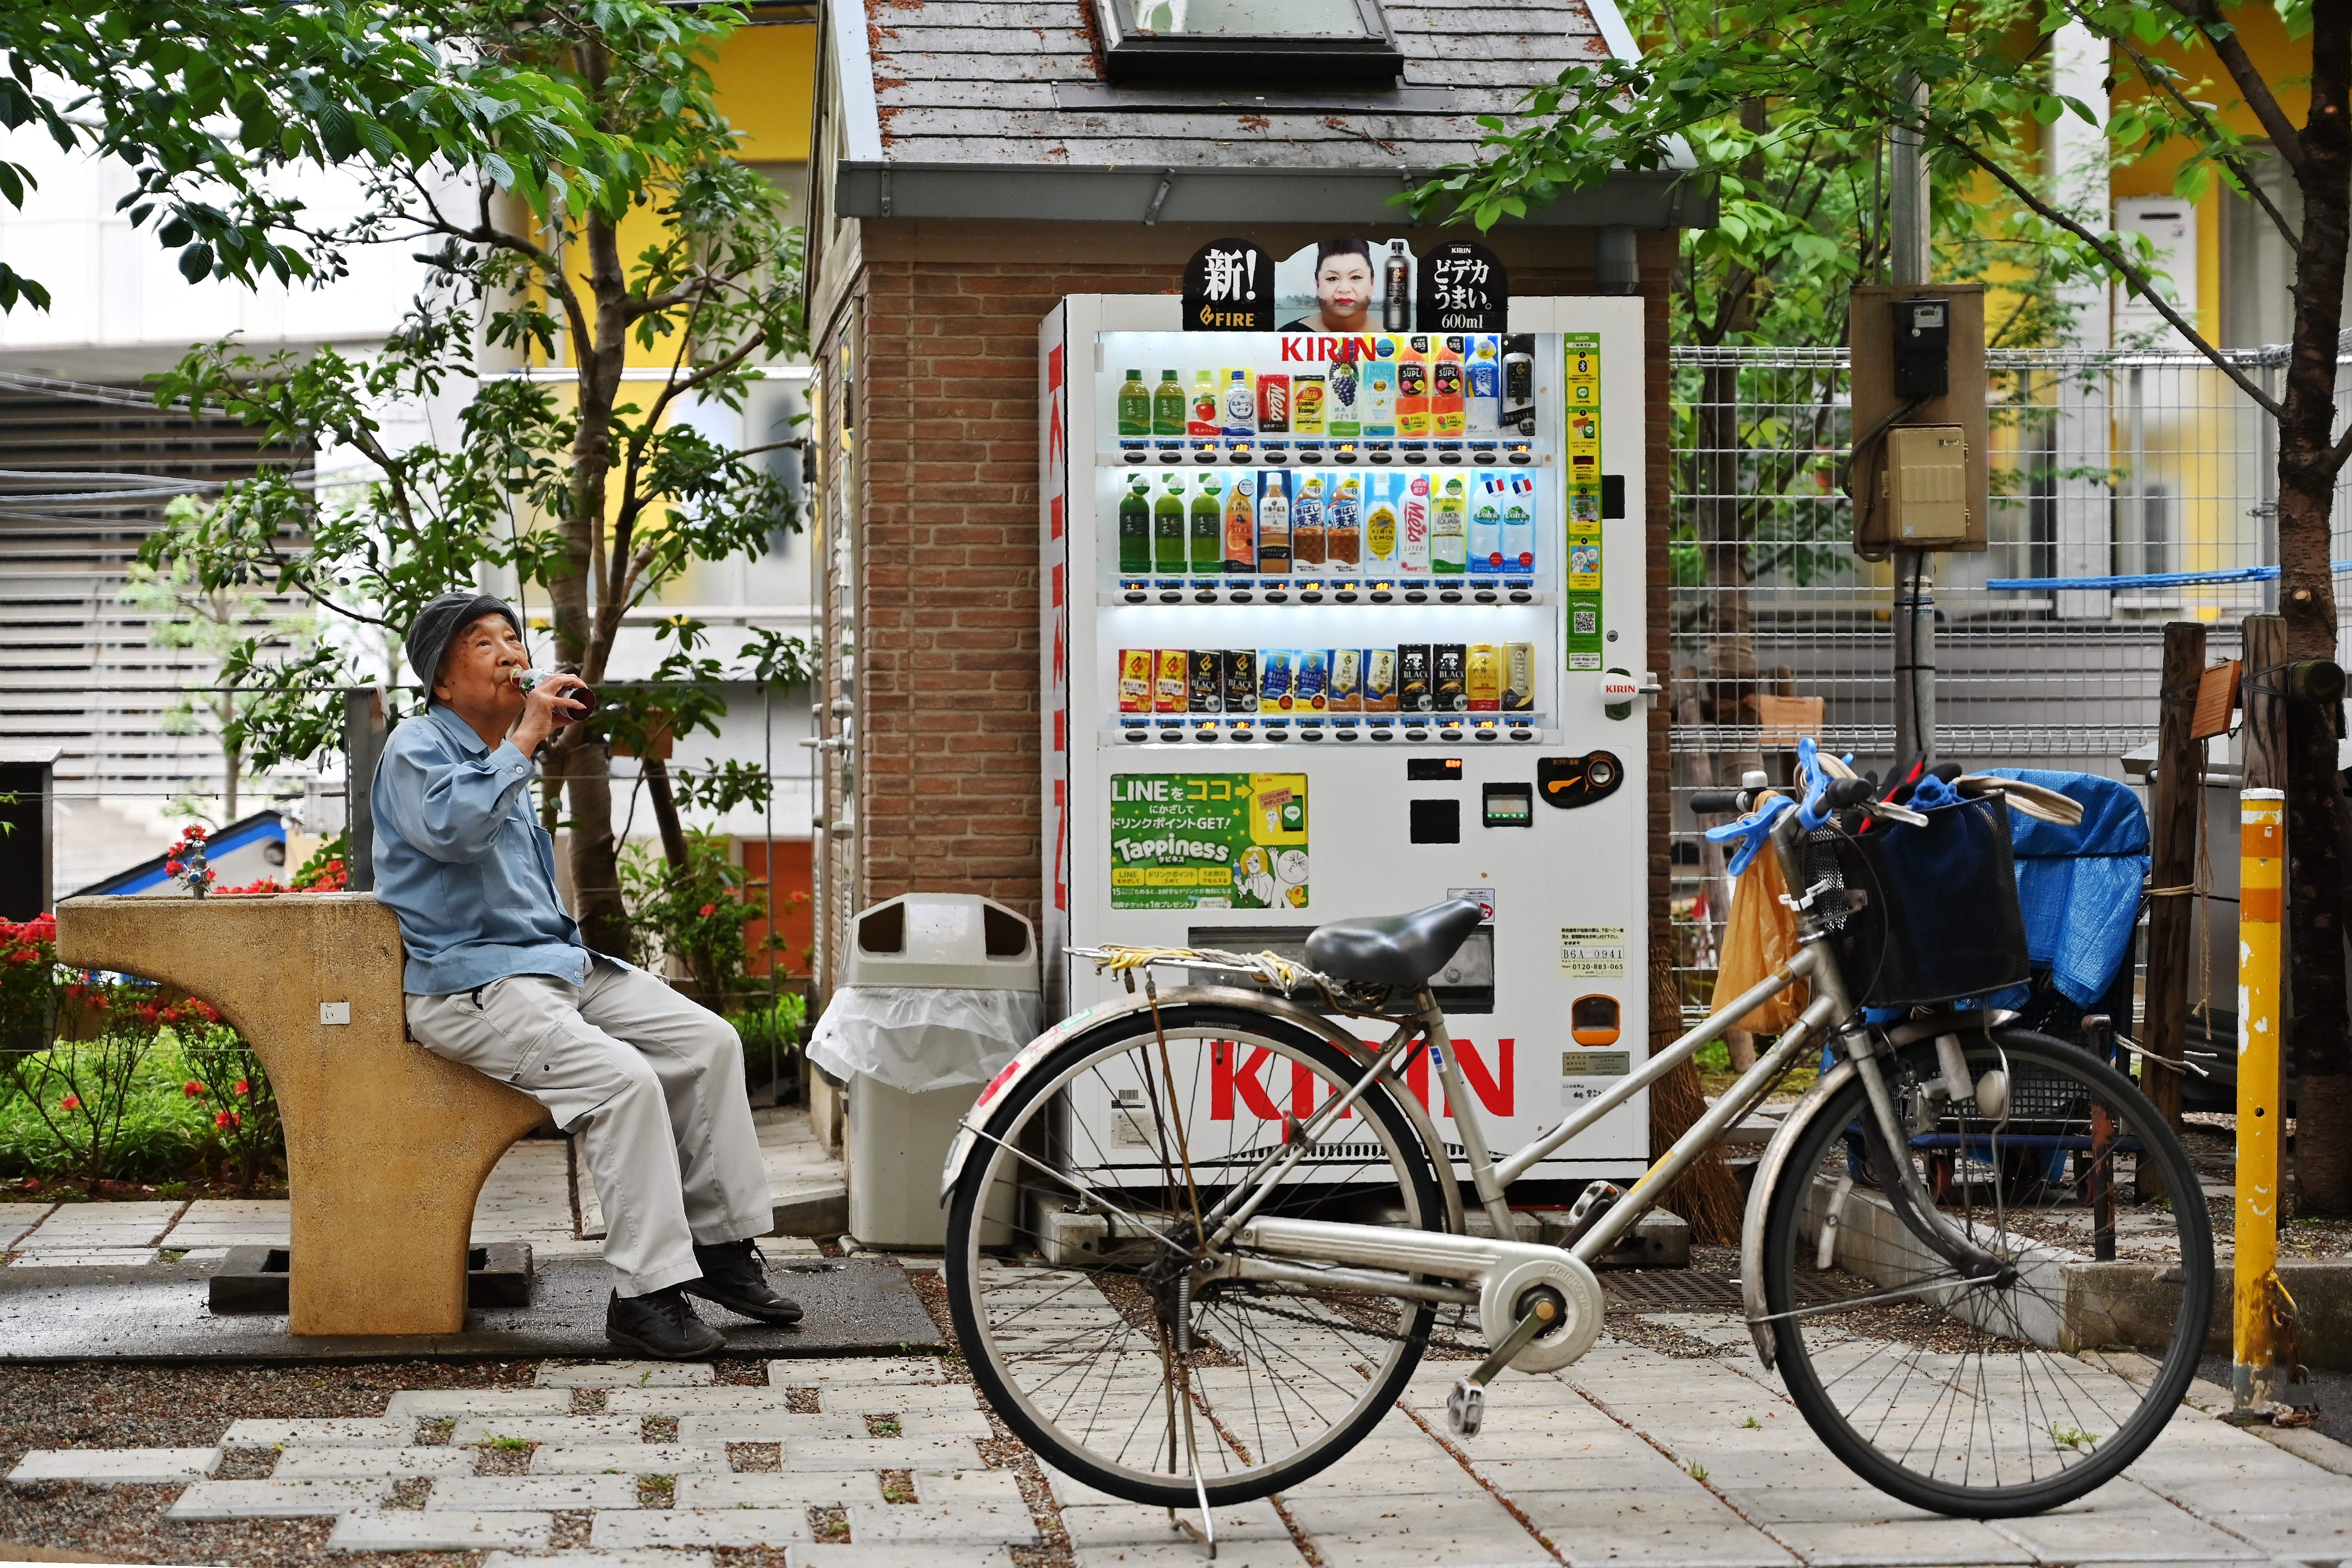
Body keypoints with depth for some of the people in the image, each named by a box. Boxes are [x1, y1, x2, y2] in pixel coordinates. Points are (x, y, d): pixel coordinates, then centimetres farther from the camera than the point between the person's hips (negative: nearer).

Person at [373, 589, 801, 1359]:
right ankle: (646, 1293, -25)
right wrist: (525, 739, -24)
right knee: (624, 1080, -28)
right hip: (473, 985, -9)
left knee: (708, 1042, -3)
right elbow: (452, 826, -29)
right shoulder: (417, 749, -5)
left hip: (552, 962, 9)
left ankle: (720, 1245, 3)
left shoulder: (500, 757, 22)